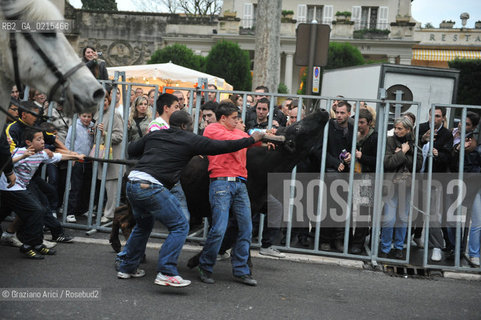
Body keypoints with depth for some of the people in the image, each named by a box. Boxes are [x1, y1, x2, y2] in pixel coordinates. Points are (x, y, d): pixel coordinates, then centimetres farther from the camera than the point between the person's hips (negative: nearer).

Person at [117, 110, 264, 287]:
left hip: (132, 183, 7)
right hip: (151, 187, -7)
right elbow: (222, 146, 5)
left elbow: (131, 150, 28)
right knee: (180, 226, 1)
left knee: (143, 225, 28)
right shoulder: (189, 140, 4)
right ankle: (166, 273, -9)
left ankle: (127, 267, 33)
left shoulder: (154, 135, 19)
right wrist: (252, 139, 15)